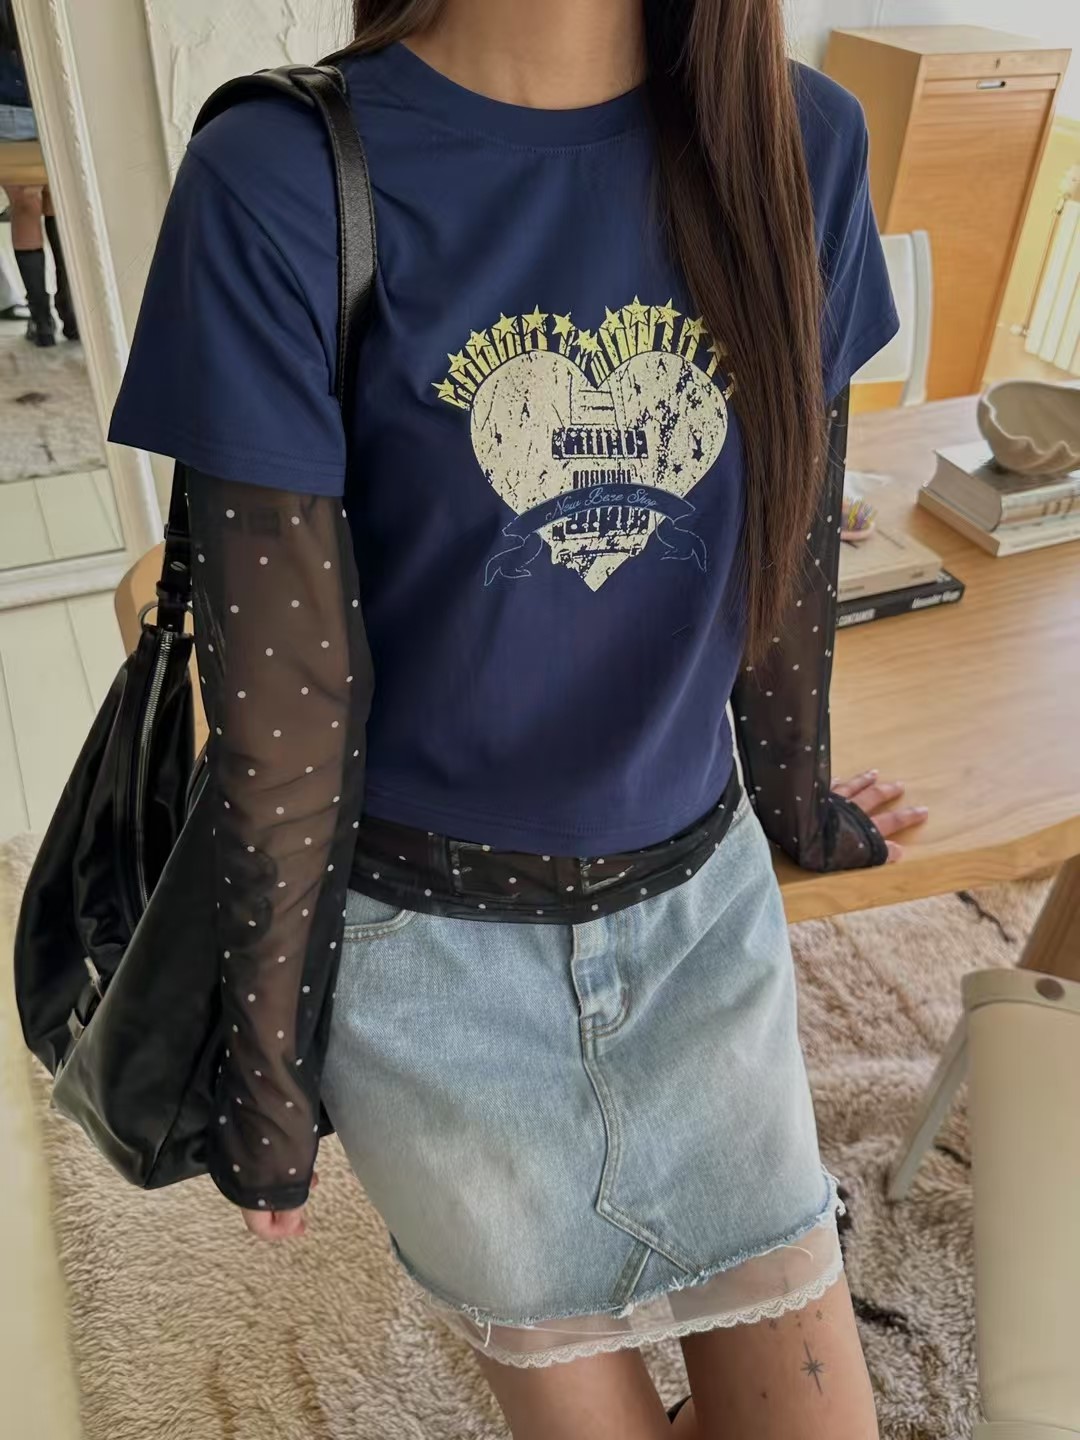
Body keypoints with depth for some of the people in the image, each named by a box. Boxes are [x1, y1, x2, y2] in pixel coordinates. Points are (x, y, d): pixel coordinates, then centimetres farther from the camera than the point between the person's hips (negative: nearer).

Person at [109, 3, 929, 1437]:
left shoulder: (799, 143, -4)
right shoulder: (279, 187, -16)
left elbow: (793, 543, 6)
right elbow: (279, 686, -14)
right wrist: (266, 1059, -3)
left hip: (701, 899, 4)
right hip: (427, 939, -2)